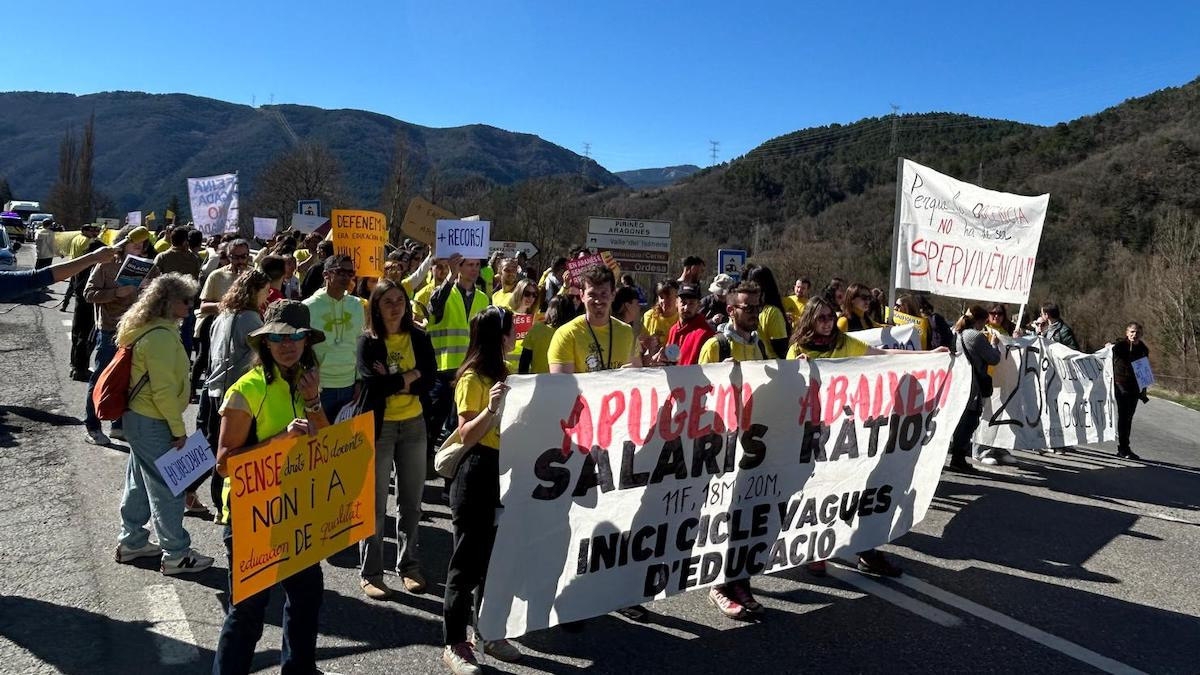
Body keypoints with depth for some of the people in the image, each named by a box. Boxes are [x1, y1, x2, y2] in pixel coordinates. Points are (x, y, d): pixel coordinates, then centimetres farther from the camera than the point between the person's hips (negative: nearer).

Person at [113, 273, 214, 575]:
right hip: (153, 423, -10)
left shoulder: (147, 329, 9)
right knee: (167, 488, -1)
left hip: (138, 418, 10)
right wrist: (178, 428, -16)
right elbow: (163, 390, -24)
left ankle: (131, 542, 33)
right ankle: (176, 555, 8)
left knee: (141, 482, 20)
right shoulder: (160, 336, -23)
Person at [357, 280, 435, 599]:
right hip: (379, 426, -3)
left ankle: (409, 565, 24)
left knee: (411, 500, 10)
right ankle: (370, 573, 13)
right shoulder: (368, 341, -6)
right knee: (375, 502, 2)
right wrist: (409, 375, -11)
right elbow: (372, 383, -18)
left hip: (414, 424, 3)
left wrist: (392, 382, -15)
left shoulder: (419, 338, 3)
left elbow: (427, 381, -5)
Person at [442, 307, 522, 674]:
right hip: (476, 472, -8)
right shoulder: (472, 378, -13)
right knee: (469, 558, 0)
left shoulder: (503, 372, 12)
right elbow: (467, 437, -19)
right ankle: (454, 644, 12)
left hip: (504, 468, 8)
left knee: (497, 554, 15)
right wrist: (490, 409, -32)